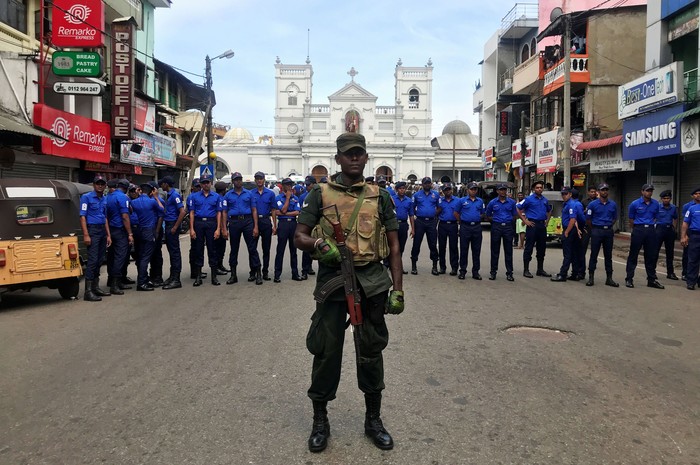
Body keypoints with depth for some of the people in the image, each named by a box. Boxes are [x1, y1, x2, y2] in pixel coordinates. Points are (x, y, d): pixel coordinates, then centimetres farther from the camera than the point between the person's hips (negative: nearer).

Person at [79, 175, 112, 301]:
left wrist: (108, 235, 15)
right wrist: (86, 235, -18)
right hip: (92, 229, -7)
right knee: (92, 260, -12)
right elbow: (82, 216, -10)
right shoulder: (86, 197, -5)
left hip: (102, 231, 7)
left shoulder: (105, 199, 15)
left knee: (99, 260, 11)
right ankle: (88, 291, -11)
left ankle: (95, 287, 20)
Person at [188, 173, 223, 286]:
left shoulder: (216, 197, 7)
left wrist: (218, 229, -5)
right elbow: (192, 213, 6)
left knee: (212, 249, 2)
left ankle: (214, 276, 8)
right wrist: (191, 229, -3)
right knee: (198, 249, 4)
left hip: (212, 223, 0)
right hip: (198, 223, 1)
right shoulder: (194, 196, 8)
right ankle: (198, 276, 11)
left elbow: (219, 213, 4)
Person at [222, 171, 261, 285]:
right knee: (234, 249, 8)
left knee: (252, 248, -4)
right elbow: (224, 212, 7)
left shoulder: (249, 194, 8)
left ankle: (256, 273, 1)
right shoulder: (228, 195, 9)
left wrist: (256, 226, -3)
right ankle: (233, 275, 16)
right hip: (234, 223, 1)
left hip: (247, 221, -1)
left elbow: (254, 210, 6)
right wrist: (224, 228, -2)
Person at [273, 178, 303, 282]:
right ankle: (277, 274, 3)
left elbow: (297, 212, -2)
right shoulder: (278, 198, 1)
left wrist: (283, 213, -10)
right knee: (280, 250, -2)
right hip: (283, 224, -3)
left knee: (293, 250, 9)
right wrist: (287, 197, -6)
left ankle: (295, 273, 16)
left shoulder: (295, 198, 10)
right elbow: (283, 210, -12)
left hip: (293, 223, 3)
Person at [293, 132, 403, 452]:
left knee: (371, 350, 11)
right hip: (332, 279, -1)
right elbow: (299, 237, 3)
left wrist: (398, 289, 2)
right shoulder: (321, 194, 4)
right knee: (326, 350, 5)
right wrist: (318, 244, -20)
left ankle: (373, 419, 29)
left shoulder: (380, 196, 8)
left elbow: (394, 246, 8)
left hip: (372, 282, 2)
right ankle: (320, 420, 24)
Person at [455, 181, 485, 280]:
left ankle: (475, 271, 12)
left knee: (476, 250, 5)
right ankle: (462, 271, 10)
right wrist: (462, 222, 8)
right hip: (465, 227, -2)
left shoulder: (480, 201, 10)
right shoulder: (462, 200, 2)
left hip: (477, 227, 2)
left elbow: (483, 213, 19)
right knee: (463, 250, 2)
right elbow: (456, 213, 8)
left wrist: (476, 219, 8)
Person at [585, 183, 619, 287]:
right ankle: (591, 277, 4)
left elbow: (615, 218, 16)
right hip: (596, 231, -3)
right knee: (594, 255, -1)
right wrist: (593, 230, 5)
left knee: (608, 255, 7)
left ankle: (609, 278, 12)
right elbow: (588, 219, 1)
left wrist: (609, 227, 10)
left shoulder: (613, 204, 7)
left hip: (608, 231, 3)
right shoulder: (593, 204, -2)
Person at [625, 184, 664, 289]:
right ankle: (629, 278, 6)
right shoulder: (635, 204, -2)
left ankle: (652, 280, 15)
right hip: (638, 230, -3)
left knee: (651, 256, 6)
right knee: (633, 255, 0)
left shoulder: (655, 204, 7)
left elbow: (655, 217, 18)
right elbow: (631, 220, 7)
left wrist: (651, 225, 15)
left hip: (650, 230, 3)